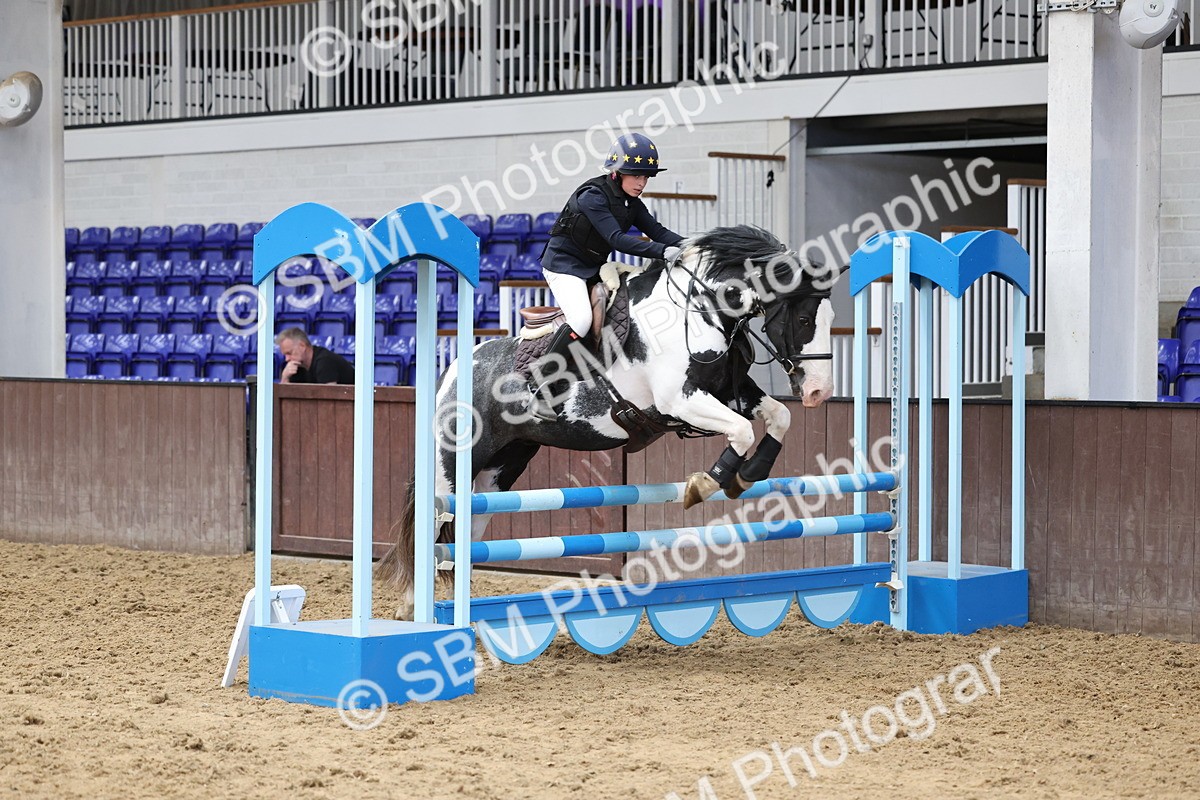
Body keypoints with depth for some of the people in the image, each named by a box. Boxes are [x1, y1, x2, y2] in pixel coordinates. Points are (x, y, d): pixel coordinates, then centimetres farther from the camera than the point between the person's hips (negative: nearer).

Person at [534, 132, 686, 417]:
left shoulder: (631, 203, 4)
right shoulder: (592, 196, -23)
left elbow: (656, 231, -2)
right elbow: (617, 239, -32)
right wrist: (663, 251, -40)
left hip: (595, 268, 9)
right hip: (563, 263, -9)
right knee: (582, 320, -28)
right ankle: (546, 390, -22)